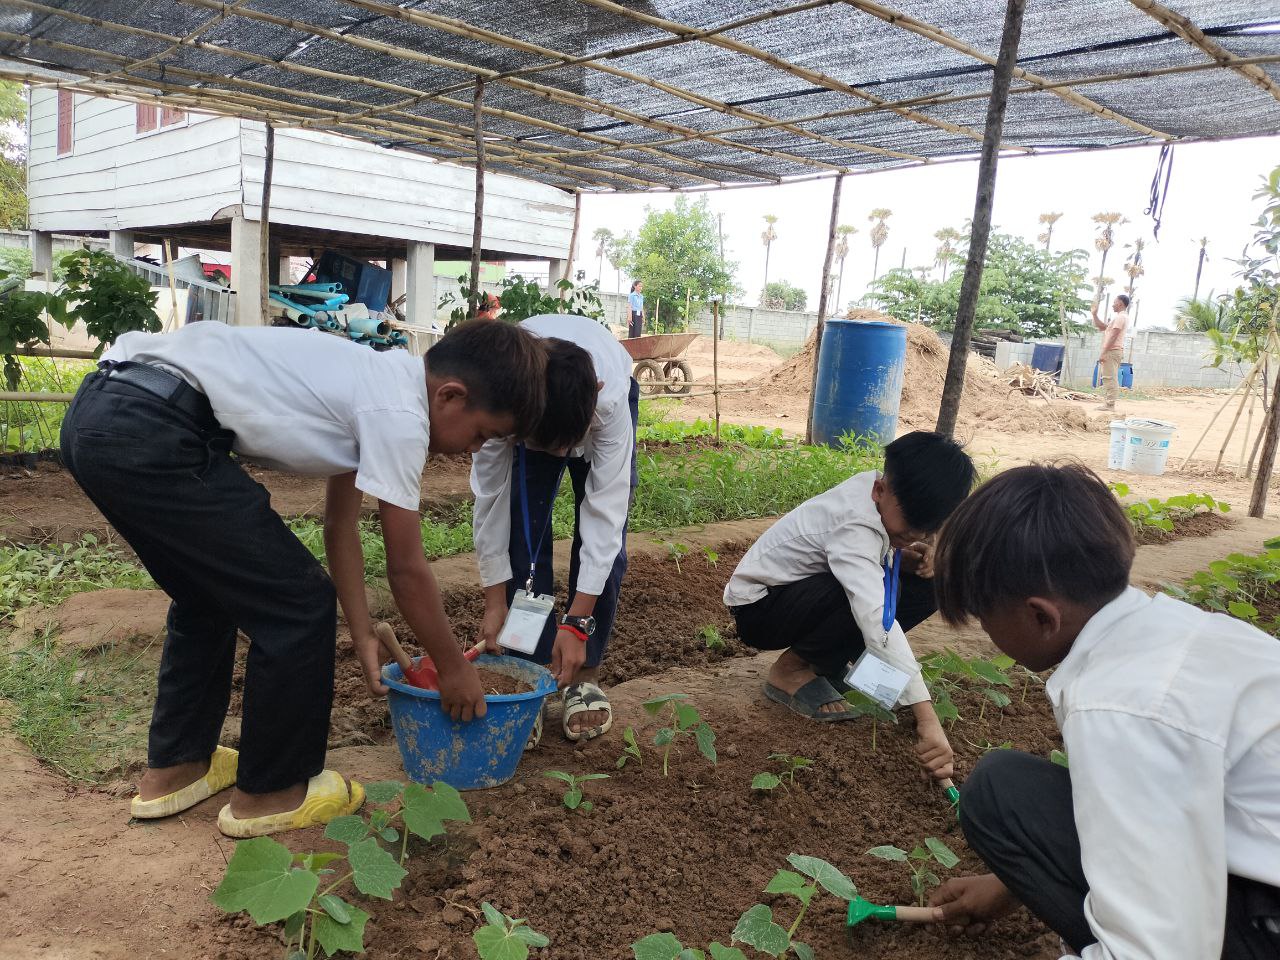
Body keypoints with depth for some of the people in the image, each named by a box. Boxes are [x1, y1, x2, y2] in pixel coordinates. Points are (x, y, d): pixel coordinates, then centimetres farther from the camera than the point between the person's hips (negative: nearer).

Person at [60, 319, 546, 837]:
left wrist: (363, 637, 26)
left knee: (207, 594, 27)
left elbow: (340, 524, 24)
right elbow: (407, 570, -3)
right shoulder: (398, 414, -10)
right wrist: (454, 669, 11)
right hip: (150, 432, -11)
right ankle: (269, 793, 18)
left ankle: (173, 768, 38)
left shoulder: (376, 381, 18)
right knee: (298, 605, 0)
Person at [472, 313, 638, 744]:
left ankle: (584, 675, 4)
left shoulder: (610, 399, -44)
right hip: (527, 405, 1)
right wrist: (495, 602, -23)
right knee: (524, 540, -11)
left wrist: (576, 622, -39)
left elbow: (605, 510, -40)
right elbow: (490, 498, -29)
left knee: (604, 538, -11)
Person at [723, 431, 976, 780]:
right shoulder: (854, 528, -34)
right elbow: (877, 620, -44)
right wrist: (927, 717, -47)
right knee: (867, 597, -36)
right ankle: (791, 669, -11)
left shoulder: (883, 491, -10)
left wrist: (904, 559, -18)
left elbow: (871, 558, 6)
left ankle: (824, 662, 4)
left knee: (923, 587, -8)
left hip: (810, 587, 9)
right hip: (757, 606, -8)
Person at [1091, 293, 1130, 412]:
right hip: (1115, 351, 11)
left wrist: (1103, 353, -21)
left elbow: (1113, 336, -19)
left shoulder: (1120, 317, -12)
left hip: (1112, 351, -11)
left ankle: (1109, 404, -14)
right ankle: (1109, 402, 14)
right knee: (1111, 378, 12)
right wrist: (1094, 314, 19)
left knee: (1110, 378, -12)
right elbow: (1102, 326, 26)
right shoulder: (1119, 317, 21)